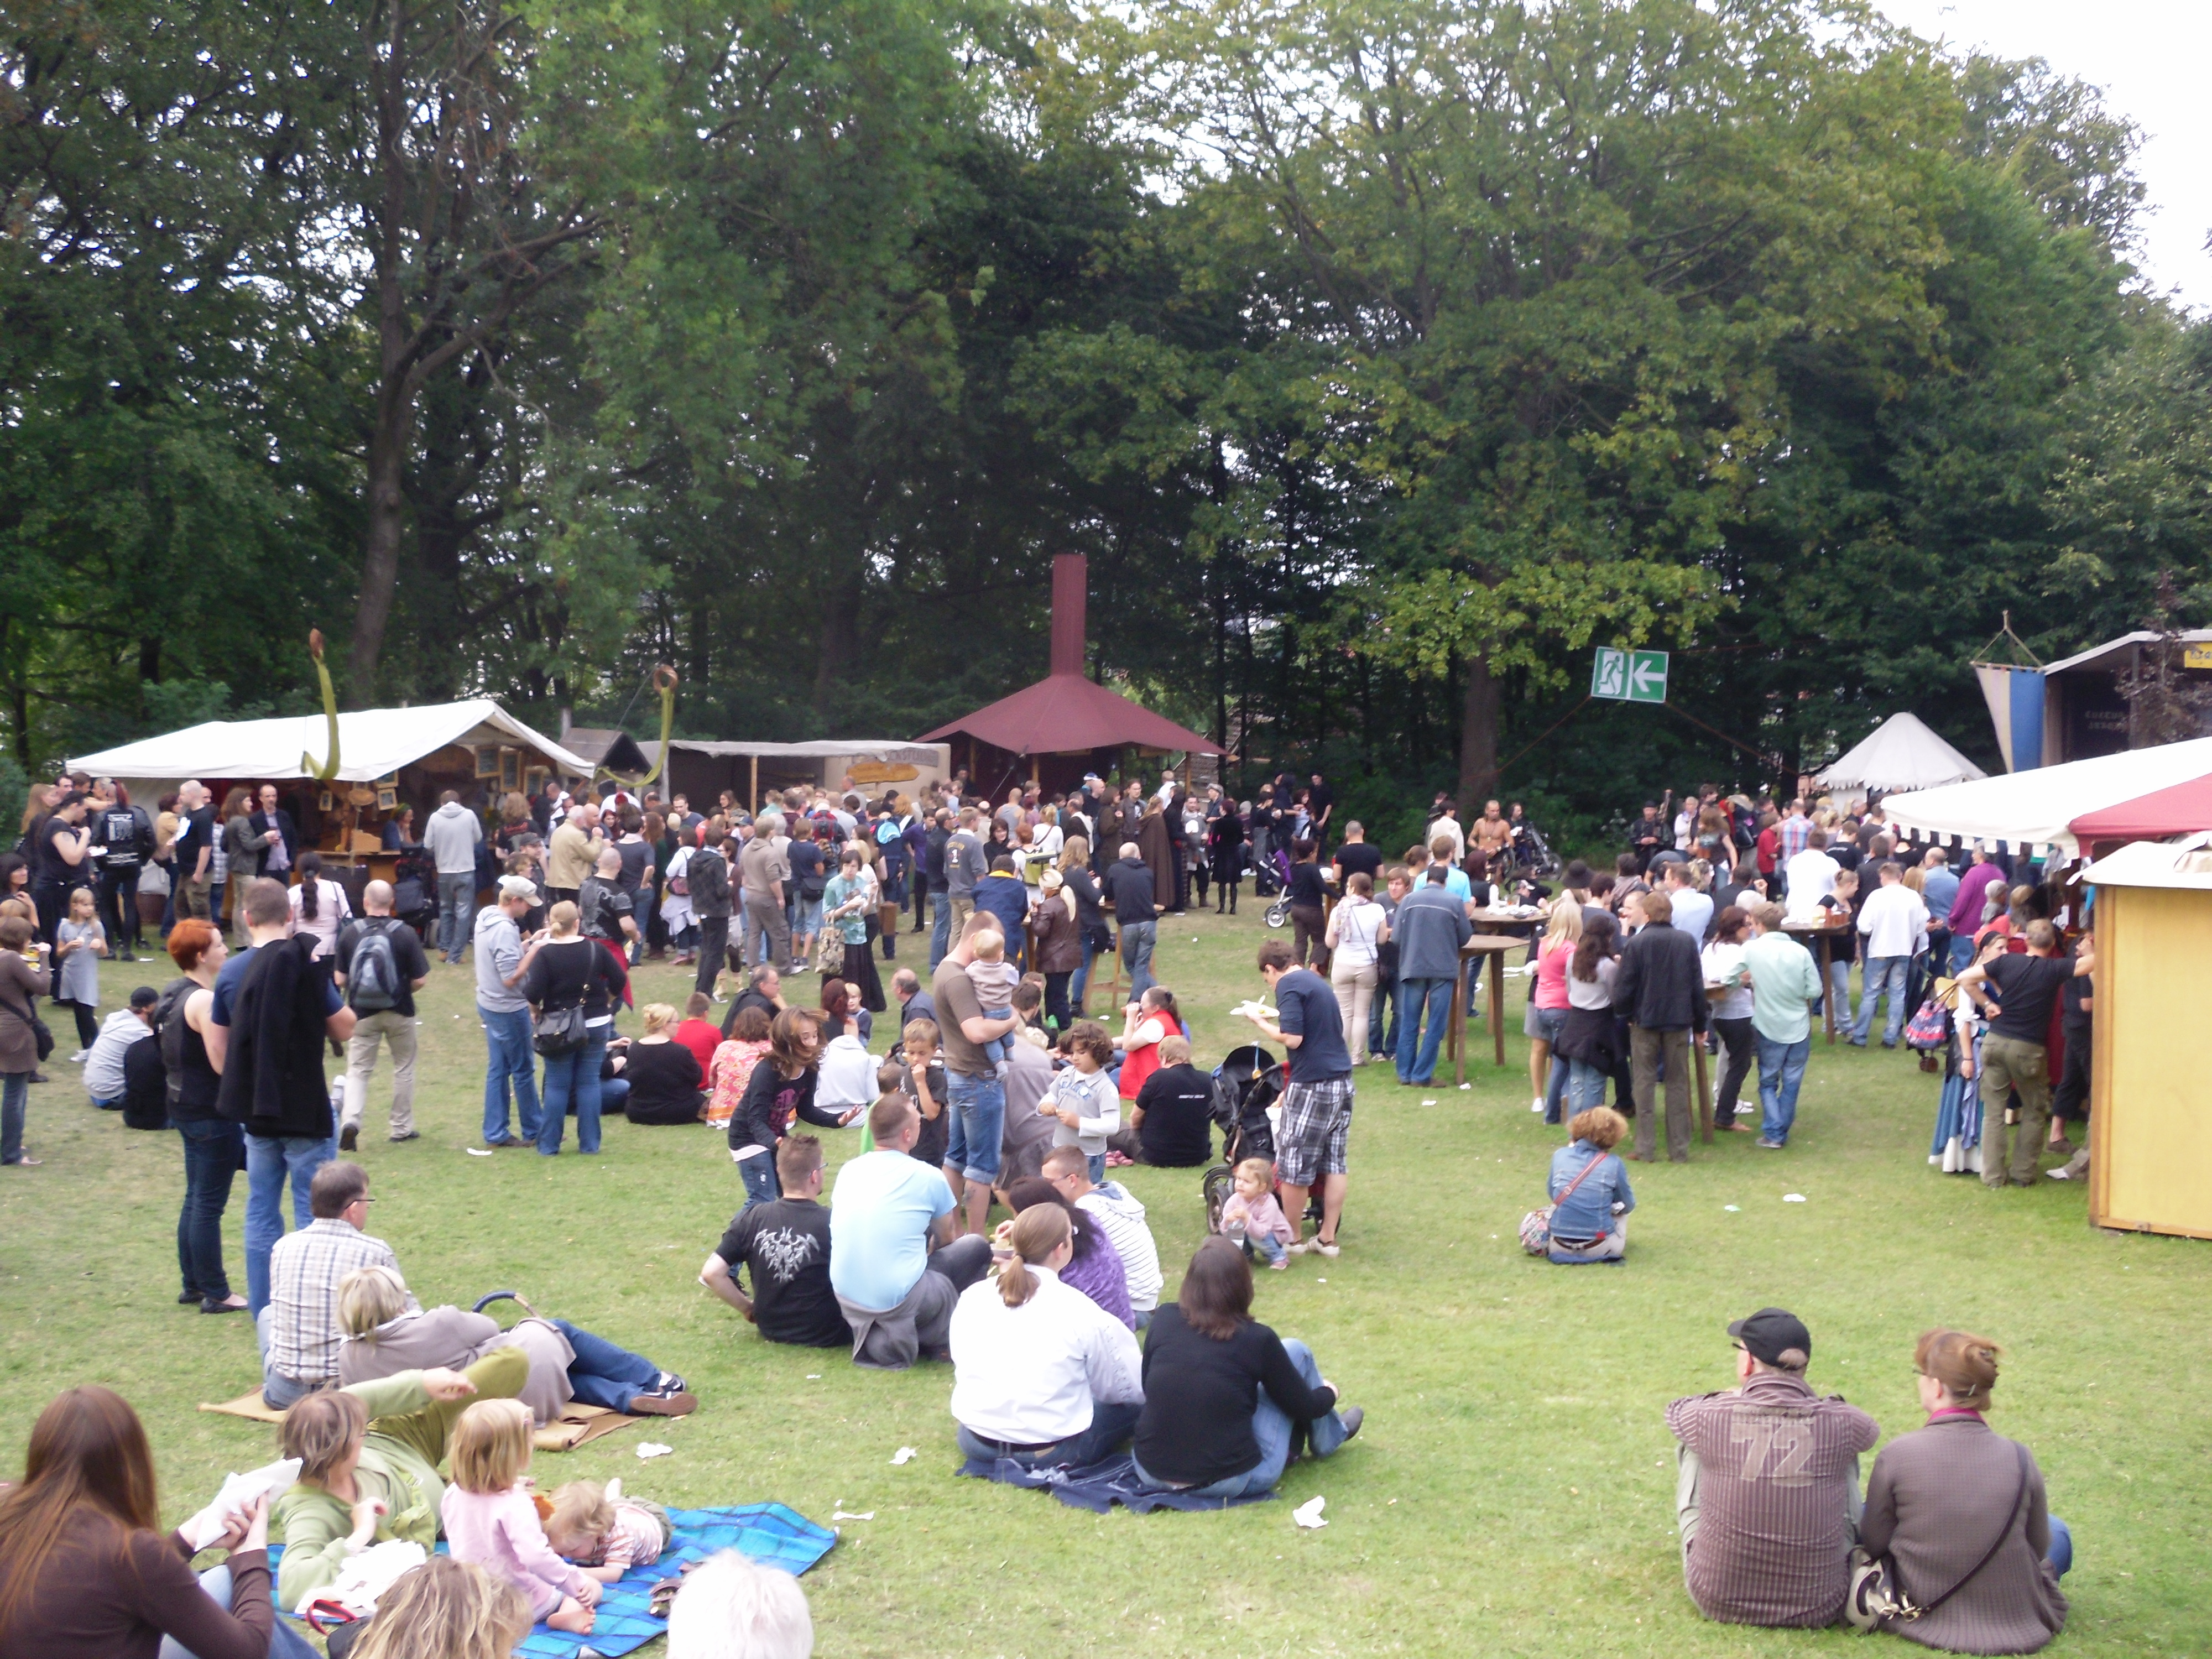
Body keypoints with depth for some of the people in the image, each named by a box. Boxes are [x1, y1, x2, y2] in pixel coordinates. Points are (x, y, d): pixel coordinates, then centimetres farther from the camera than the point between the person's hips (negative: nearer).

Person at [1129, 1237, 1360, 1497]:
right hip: (1232, 1482, -4)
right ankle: (1329, 1435, 36)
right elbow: (1305, 1406, 2)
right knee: (1294, 1351, 11)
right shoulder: (1256, 1339, -13)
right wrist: (1330, 1393, 25)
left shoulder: (1165, 1320, -4)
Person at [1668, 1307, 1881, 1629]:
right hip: (1817, 1610, 1)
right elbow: (1870, 1431, 14)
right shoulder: (1839, 1423, -13)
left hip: (1716, 1600, -1)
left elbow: (1675, 1411, 12)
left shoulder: (1710, 1417, -15)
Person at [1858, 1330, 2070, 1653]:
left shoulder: (1896, 1455, -18)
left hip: (1922, 1622, -1)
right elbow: (2039, 1546, -1)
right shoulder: (2018, 1458, -14)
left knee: (1860, 1516, 24)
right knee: (2057, 1530, 28)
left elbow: (1873, 1545, -7)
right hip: (2015, 1625, 1)